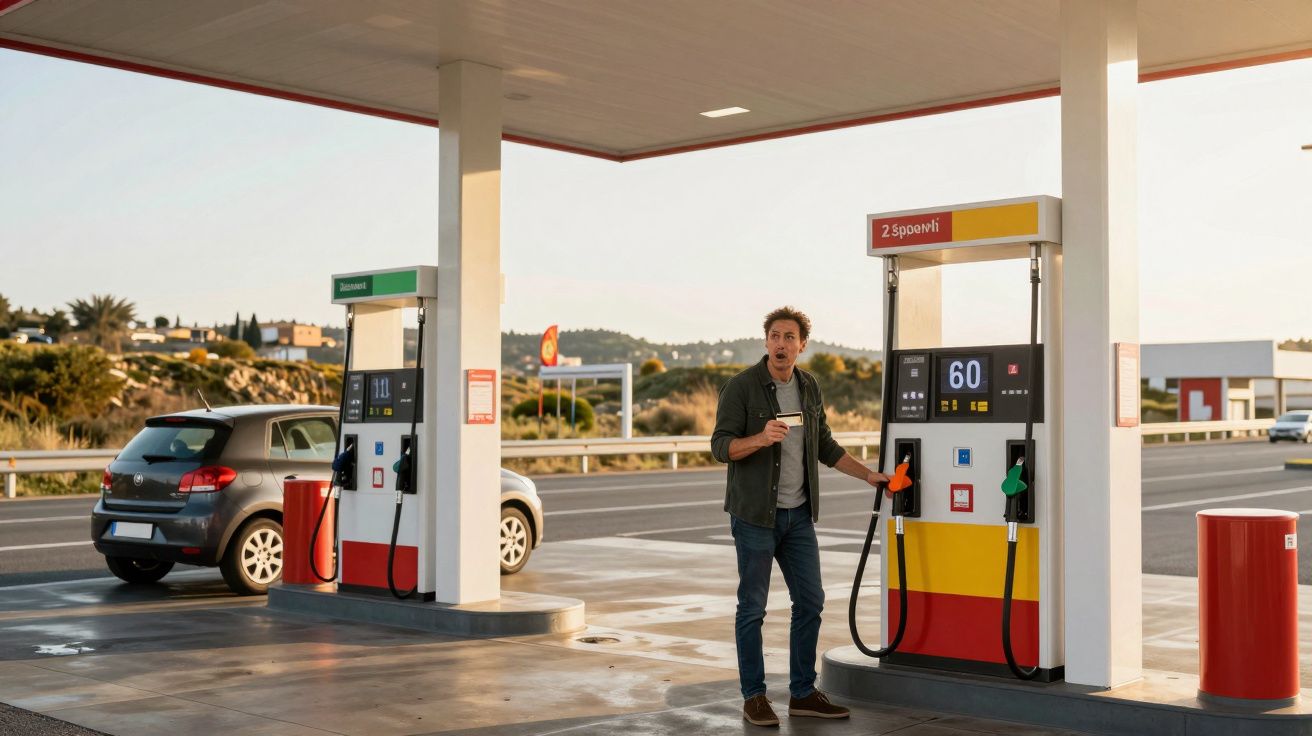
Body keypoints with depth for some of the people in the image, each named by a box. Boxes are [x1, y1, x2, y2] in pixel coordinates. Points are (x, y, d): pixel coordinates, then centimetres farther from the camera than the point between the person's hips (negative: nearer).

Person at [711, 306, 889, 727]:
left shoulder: (809, 388, 9)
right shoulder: (742, 387, -9)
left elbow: (825, 447, 18)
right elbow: (721, 446, -14)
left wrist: (868, 475, 12)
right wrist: (760, 438, -31)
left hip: (798, 514, 6)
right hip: (755, 515, -6)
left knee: (810, 601, 7)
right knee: (753, 606, 0)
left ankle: (802, 694, 18)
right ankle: (754, 697, 10)